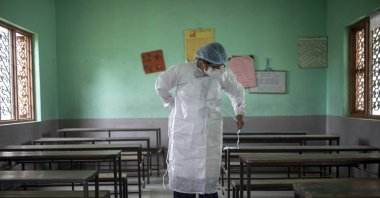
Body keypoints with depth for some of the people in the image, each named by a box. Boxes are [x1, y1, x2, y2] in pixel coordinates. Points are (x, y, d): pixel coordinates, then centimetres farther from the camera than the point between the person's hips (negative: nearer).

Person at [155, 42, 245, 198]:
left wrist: (240, 113, 13)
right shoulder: (181, 71, -13)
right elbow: (160, 85, 4)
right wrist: (172, 105, 9)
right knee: (184, 171, 5)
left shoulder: (224, 74, -6)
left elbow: (237, 92, 14)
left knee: (209, 173, 5)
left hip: (210, 132, 2)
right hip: (184, 131, -1)